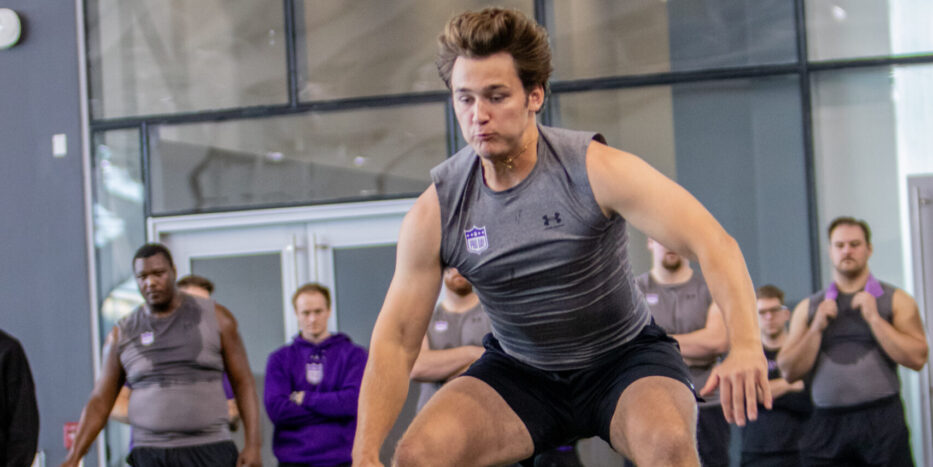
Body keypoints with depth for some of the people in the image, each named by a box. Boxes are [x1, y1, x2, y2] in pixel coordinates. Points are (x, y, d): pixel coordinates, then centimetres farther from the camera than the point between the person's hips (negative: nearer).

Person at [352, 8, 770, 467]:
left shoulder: (596, 169, -19)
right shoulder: (434, 212, -12)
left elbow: (713, 243, -26)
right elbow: (395, 340, -10)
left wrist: (745, 344, -44)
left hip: (624, 358, -2)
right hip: (518, 373, 3)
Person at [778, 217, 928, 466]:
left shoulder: (895, 300, 8)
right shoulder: (808, 308, 14)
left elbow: (917, 358, -5)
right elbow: (790, 371, 7)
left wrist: (873, 317, -7)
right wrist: (817, 328, -3)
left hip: (880, 420, -2)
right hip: (826, 424, 2)